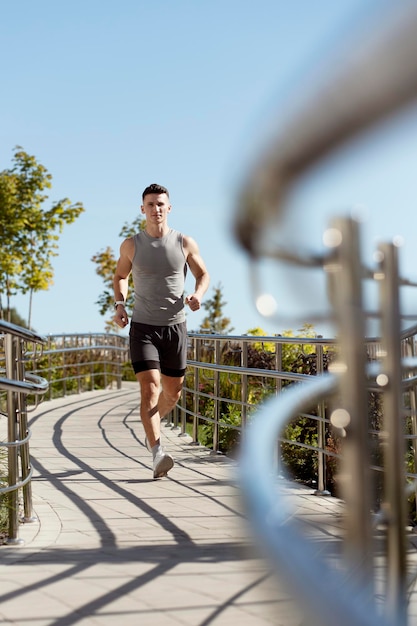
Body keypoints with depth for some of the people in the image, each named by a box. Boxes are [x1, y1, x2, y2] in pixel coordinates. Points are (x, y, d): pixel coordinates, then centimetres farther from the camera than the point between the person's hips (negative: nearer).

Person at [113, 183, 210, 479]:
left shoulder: (185, 243, -2)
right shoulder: (131, 245, -1)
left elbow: (203, 274, 10)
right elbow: (120, 276, 16)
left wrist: (198, 294, -12)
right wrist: (120, 304, -1)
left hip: (175, 327, 2)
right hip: (143, 327, -2)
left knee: (173, 392, 13)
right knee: (150, 388, -17)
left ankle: (153, 424, 45)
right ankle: (158, 454, -21)